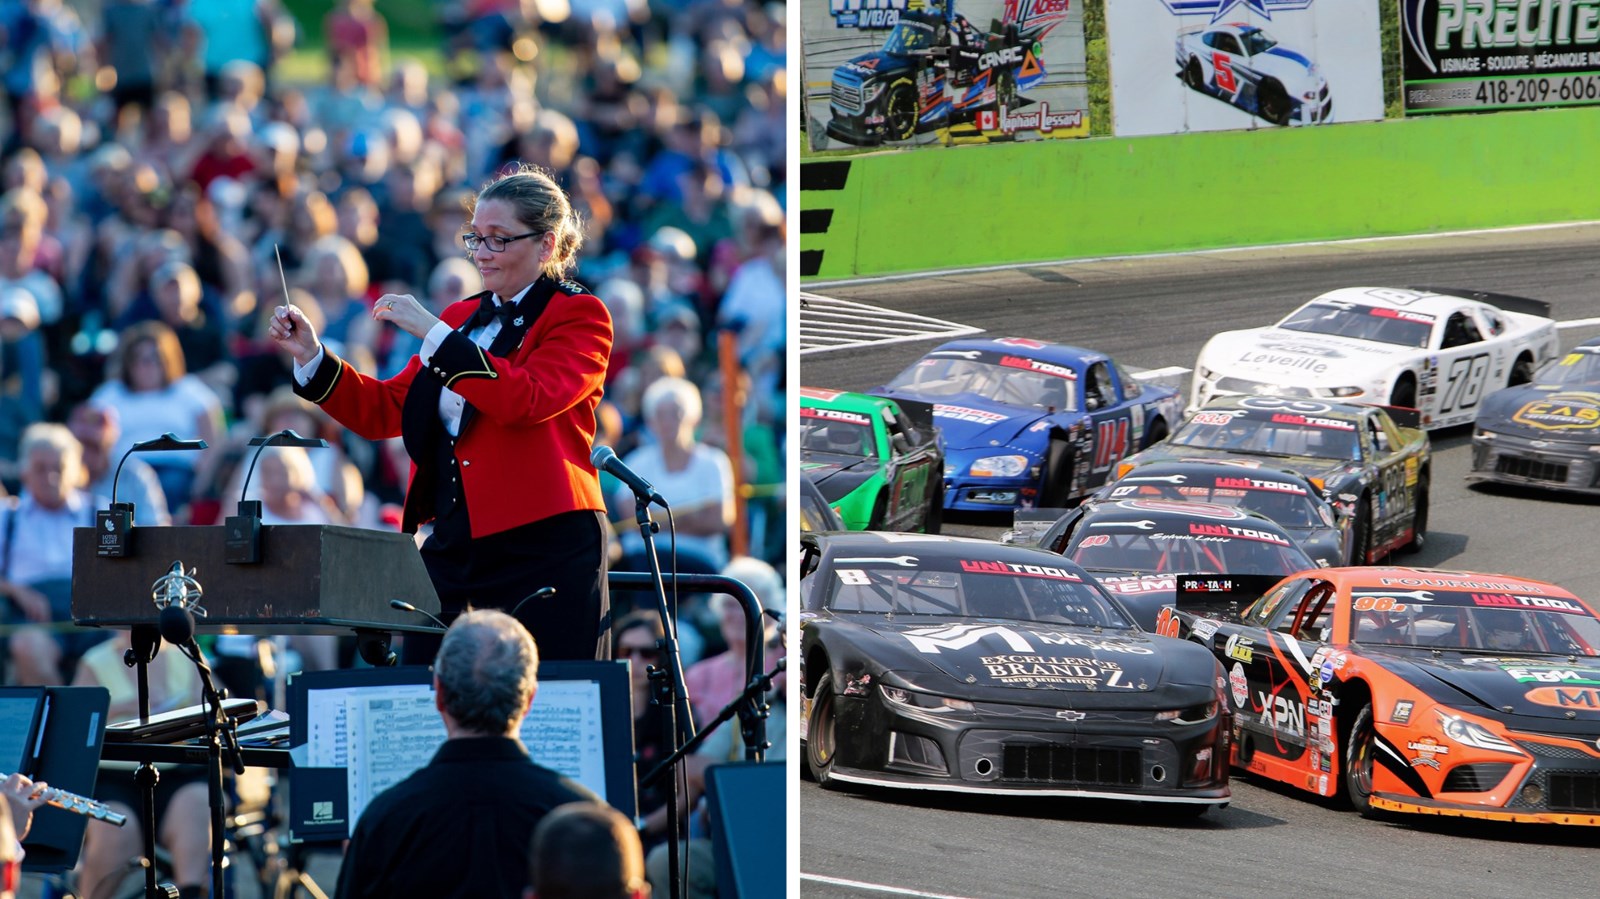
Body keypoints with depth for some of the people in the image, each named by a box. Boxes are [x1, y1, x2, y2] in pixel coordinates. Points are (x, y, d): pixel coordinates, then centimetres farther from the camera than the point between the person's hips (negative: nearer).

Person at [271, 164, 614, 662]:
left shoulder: (579, 315, -1)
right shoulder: (464, 317, 19)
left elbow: (528, 399, -19)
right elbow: (384, 410, 19)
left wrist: (434, 334, -19)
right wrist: (312, 357, 6)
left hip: (544, 550, -6)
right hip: (453, 547, 6)